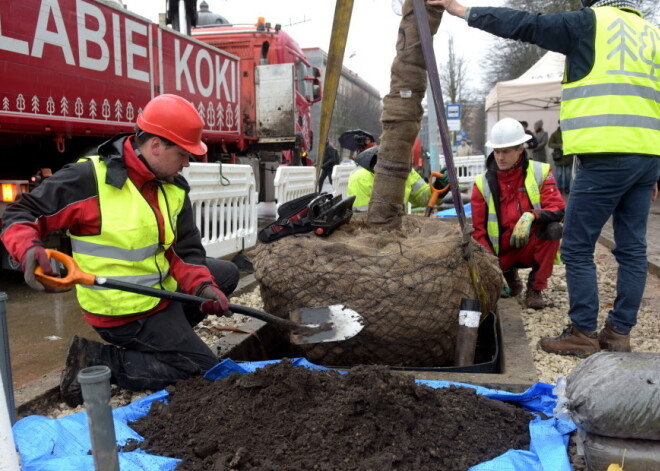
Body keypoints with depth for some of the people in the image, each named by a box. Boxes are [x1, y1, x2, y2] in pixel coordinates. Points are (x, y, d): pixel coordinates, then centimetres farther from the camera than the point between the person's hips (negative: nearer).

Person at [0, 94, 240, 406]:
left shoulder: (174, 187, -1)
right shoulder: (87, 179, -22)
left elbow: (186, 250, -1)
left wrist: (201, 286, -19)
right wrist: (28, 250, -33)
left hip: (163, 289, 8)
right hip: (126, 310, -8)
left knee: (226, 273, 21)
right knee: (202, 367, -5)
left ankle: (155, 338, 17)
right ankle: (96, 361, -2)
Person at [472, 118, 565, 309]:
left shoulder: (540, 173, -7)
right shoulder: (483, 183, -6)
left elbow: (557, 208, -18)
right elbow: (478, 230, -4)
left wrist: (531, 216, -40)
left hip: (532, 247, -1)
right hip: (502, 252, 1)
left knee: (553, 228, -32)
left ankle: (535, 288, -10)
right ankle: (509, 274, 15)